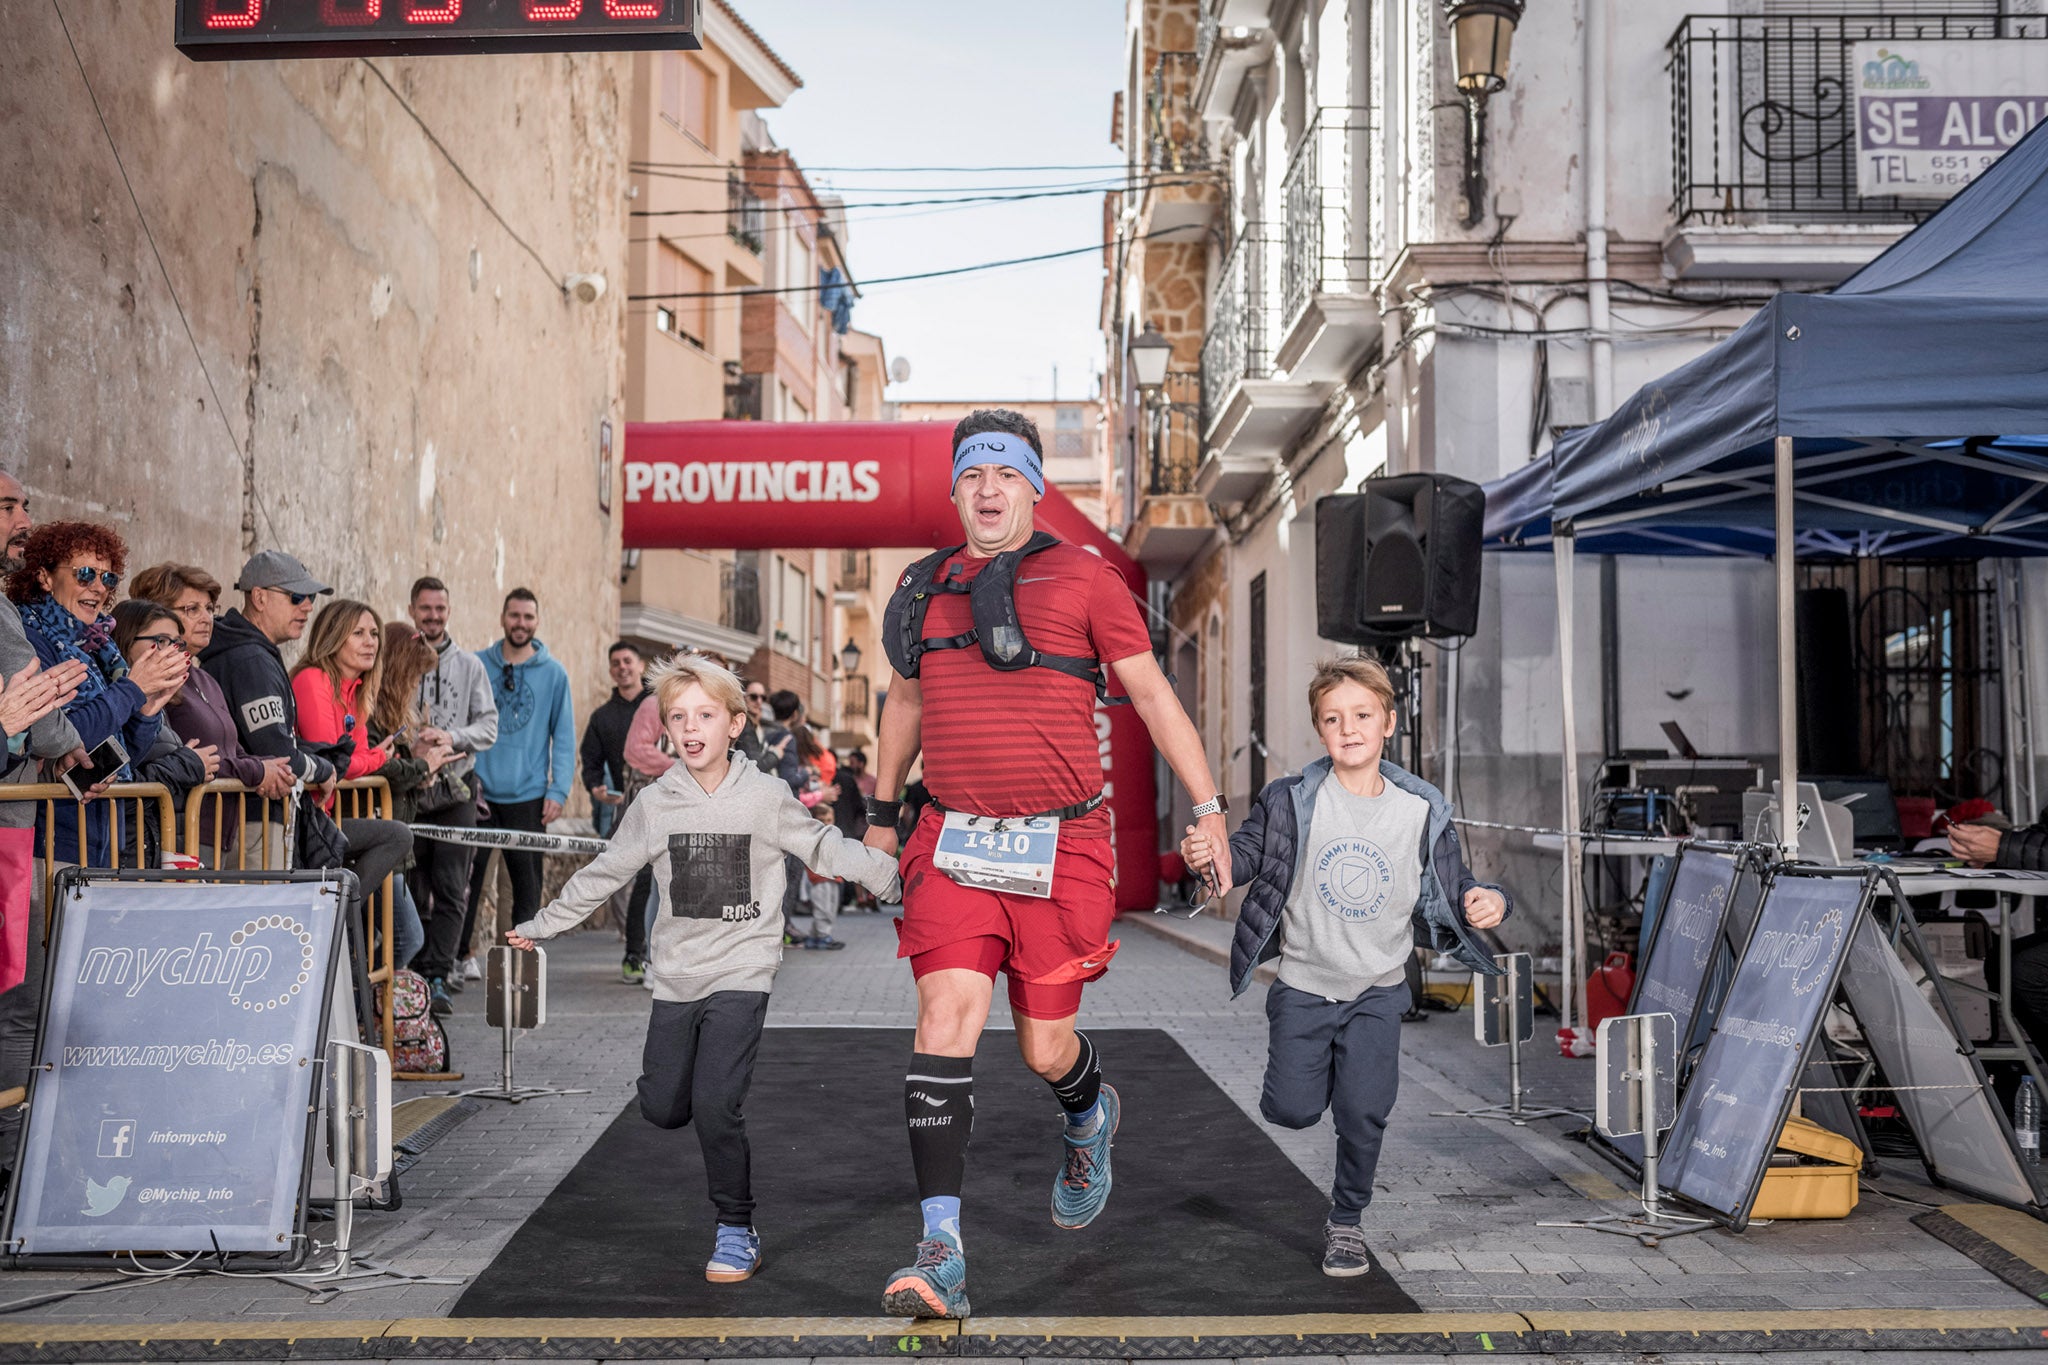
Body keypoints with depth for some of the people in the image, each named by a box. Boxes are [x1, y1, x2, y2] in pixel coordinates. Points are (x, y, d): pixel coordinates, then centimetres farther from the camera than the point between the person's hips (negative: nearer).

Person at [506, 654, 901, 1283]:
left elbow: (826, 849, 0)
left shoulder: (766, 796, -5)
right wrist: (540, 925, 17)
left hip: (741, 970, -4)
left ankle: (737, 1233, 4)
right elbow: (603, 873, 12)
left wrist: (896, 873, -9)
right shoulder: (654, 804, 2)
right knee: (662, 1108, 8)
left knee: (714, 1106, -14)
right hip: (676, 973, 4)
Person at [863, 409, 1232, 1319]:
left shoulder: (1082, 579, 2)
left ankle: (1090, 1116, 42)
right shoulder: (923, 588, 13)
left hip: (1061, 846, -2)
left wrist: (1207, 809, 2)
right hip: (952, 842, 3)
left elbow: (1152, 696, 5)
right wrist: (881, 817, 29)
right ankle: (941, 1255, -10)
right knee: (945, 1018, -13)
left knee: (1045, 1049, 4)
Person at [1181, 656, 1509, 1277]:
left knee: (1363, 1111, -6)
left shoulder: (1421, 811, -7)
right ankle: (1319, 1063, 41)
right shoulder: (1292, 801, -11)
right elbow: (1249, 851, -8)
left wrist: (1485, 902, -21)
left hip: (1377, 990, 0)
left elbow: (1451, 887, 1)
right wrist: (1214, 853, -31)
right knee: (1292, 1111, 4)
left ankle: (1345, 1222, 18)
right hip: (1303, 984, 0)